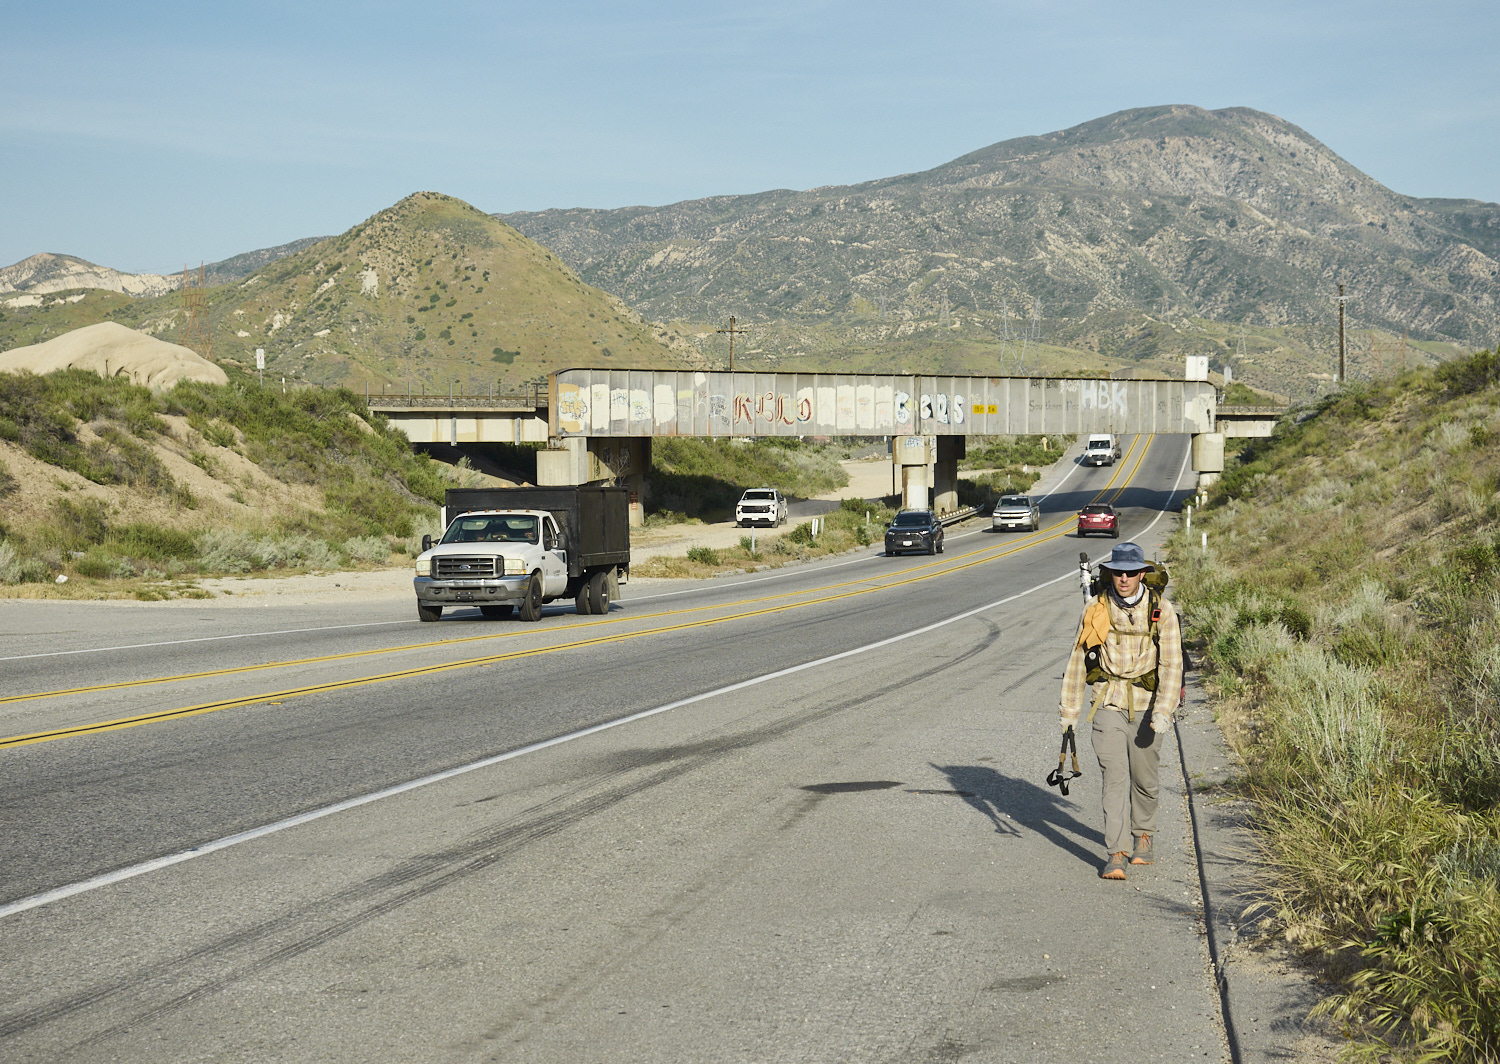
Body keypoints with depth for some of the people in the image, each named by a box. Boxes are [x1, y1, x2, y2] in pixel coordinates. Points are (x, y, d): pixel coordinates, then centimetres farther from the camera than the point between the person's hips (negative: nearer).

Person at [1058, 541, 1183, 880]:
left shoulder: (1161, 611, -5)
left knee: (1144, 778, 12)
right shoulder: (1095, 611, -2)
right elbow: (1077, 660, 7)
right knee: (1114, 776, -11)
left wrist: (1163, 711, -21)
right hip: (1109, 704, 0)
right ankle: (1116, 854, -13)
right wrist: (1069, 707, 9)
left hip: (1146, 706, 0)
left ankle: (1144, 835, 37)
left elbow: (1171, 664, -10)